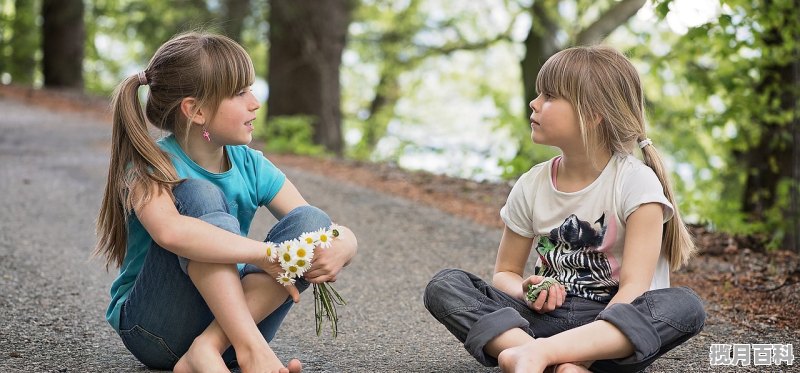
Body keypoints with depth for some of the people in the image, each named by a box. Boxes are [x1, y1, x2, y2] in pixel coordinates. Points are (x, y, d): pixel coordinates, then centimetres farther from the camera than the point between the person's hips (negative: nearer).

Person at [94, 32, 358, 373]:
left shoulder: (251, 166, 0)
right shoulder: (150, 168, -15)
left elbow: (346, 235, -3)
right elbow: (169, 232, -40)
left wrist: (338, 250, -28)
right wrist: (265, 254, -36)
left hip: (231, 316, 5)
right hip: (155, 329, -5)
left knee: (312, 222, -16)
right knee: (199, 196, -26)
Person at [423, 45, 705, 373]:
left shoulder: (636, 182, -9)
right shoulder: (531, 186, 4)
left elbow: (634, 287, -16)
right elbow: (505, 273, 13)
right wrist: (526, 291, -11)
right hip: (547, 316, 4)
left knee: (685, 307, -34)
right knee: (444, 285, -15)